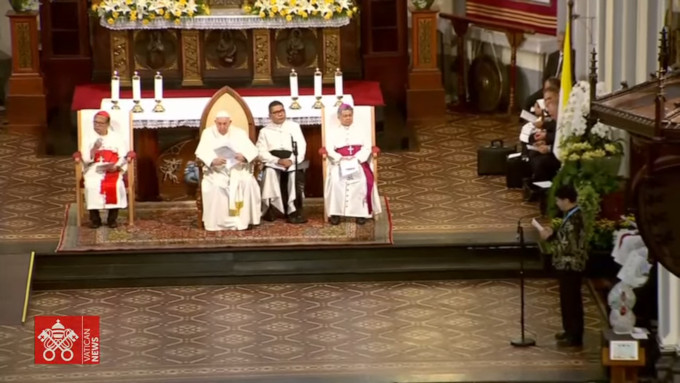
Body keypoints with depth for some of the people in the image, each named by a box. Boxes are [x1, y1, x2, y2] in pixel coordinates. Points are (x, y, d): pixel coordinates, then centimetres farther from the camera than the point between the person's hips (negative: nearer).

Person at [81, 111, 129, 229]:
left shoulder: (117, 138, 11)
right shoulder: (89, 138, 12)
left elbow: (123, 157, 1)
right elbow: (85, 159, 1)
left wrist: (114, 167, -17)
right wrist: (94, 149, -17)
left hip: (113, 171, -1)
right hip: (94, 170, 1)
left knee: (115, 185, -32)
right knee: (91, 186, -31)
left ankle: (112, 218, -19)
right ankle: (95, 218, -19)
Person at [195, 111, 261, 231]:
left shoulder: (240, 133, 10)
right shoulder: (208, 133, 7)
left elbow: (253, 150, 0)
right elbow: (201, 152, -5)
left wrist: (244, 156, -25)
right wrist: (213, 161, -26)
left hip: (237, 169, 1)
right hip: (216, 170, -1)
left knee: (248, 182, -30)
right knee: (215, 186, -34)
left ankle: (245, 219, -23)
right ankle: (218, 222, -25)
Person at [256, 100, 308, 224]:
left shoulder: (294, 127, 11)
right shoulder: (265, 131, 11)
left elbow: (301, 146, 1)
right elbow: (261, 152, -1)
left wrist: (291, 161, -17)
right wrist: (278, 160, -17)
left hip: (292, 163, 0)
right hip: (273, 164, 0)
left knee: (296, 173, -32)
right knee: (269, 172, -33)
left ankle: (294, 211, -27)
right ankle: (270, 209, -26)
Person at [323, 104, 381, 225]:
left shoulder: (362, 129, 15)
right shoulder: (331, 130, 14)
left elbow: (367, 147, 3)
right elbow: (329, 149, 2)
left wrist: (356, 159, -15)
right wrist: (341, 159, -17)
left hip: (358, 161, 0)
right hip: (339, 161, 0)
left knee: (362, 179, -32)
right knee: (336, 180, -32)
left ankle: (361, 212, -26)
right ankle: (335, 213, -27)